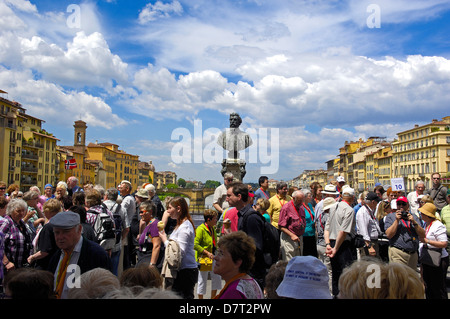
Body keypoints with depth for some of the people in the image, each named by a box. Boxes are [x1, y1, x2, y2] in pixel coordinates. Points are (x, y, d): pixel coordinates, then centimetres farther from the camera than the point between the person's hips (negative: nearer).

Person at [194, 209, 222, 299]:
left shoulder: (213, 228, 8)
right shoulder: (200, 229, -18)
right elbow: (195, 245, -23)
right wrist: (207, 253, -24)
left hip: (212, 258, 8)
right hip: (203, 259, -8)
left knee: (217, 278, 12)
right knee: (202, 281, 5)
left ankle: (213, 297, 28)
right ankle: (200, 297, 22)